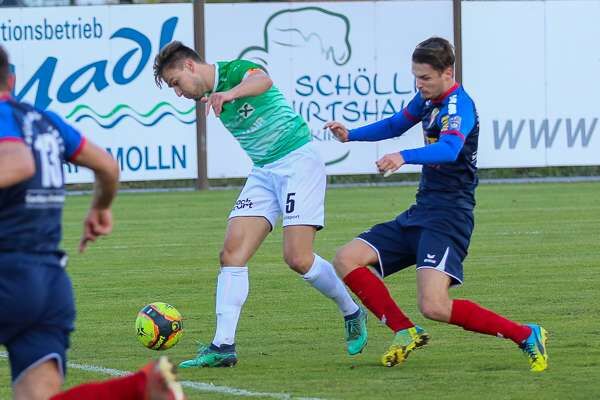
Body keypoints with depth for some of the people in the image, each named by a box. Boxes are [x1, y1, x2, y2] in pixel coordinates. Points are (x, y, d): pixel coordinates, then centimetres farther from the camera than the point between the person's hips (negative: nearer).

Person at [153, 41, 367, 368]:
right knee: (232, 252, -9)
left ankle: (353, 314, 11)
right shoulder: (208, 96, 10)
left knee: (298, 258, -14)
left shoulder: (236, 70, -15)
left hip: (298, 161, -8)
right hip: (263, 172, 8)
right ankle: (223, 346, -11)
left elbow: (262, 81, -39)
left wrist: (230, 94, -59)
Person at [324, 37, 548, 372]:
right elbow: (396, 125, 33)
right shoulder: (427, 99, 12)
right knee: (347, 260, -1)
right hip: (419, 215, 9)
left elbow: (449, 149, -36)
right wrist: (350, 134, 18)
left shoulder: (459, 105, -16)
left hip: (449, 217, -9)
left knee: (435, 307, -24)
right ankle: (406, 333, 5)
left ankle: (527, 336, -9)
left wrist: (404, 157, -52)